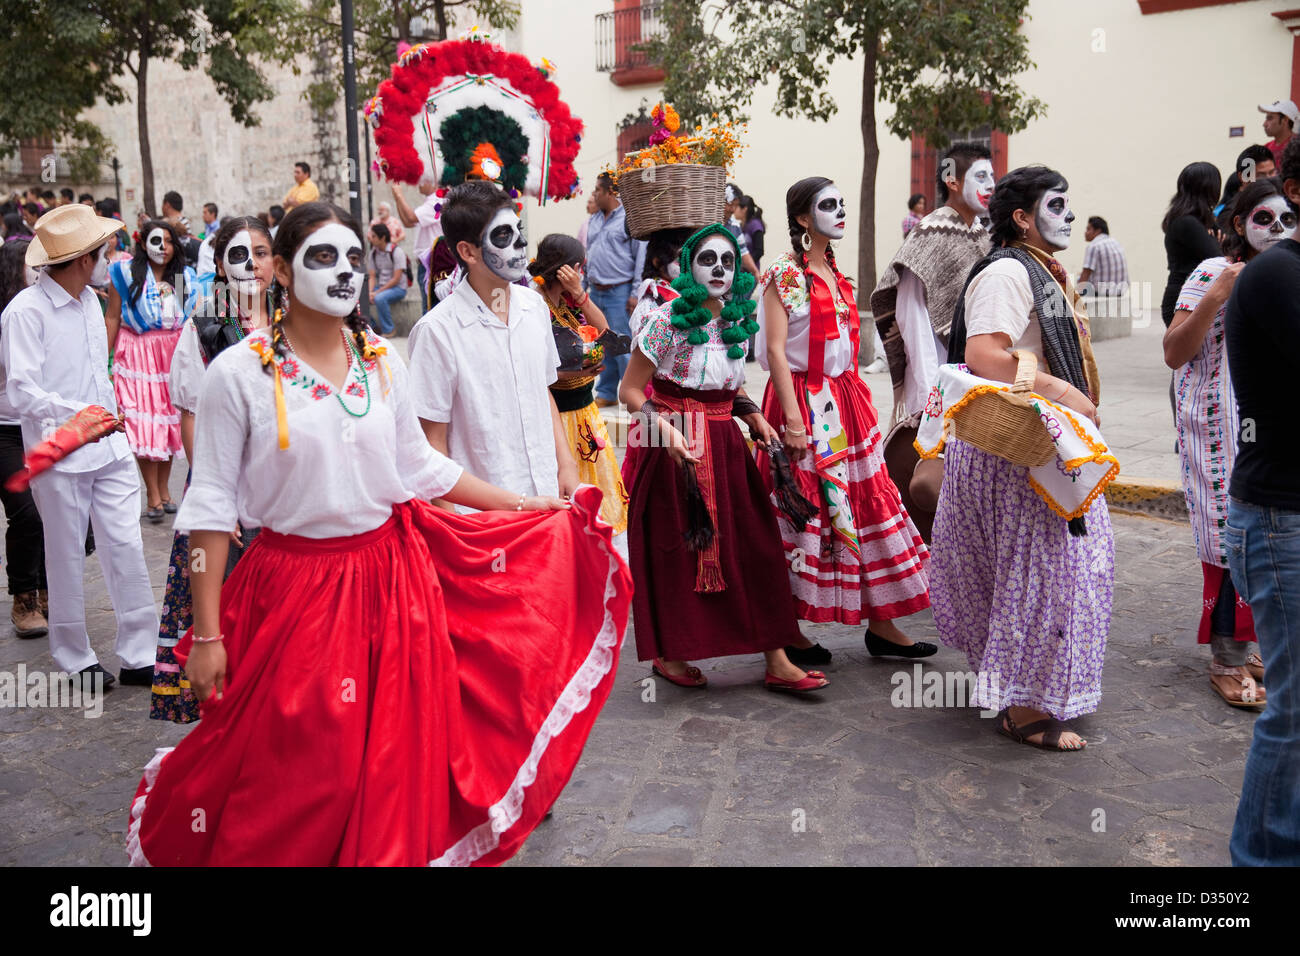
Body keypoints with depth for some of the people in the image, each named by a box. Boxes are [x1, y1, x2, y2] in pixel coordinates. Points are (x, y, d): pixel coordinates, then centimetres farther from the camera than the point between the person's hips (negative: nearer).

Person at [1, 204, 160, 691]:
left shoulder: (90, 300, 12)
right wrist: (79, 414, -28)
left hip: (110, 449, 6)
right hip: (59, 457, -6)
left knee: (127, 550, 3)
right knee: (67, 559, 7)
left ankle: (138, 656, 12)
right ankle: (76, 660, 22)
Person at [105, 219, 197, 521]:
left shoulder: (184, 276, 9)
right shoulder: (126, 273, 0)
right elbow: (112, 318, 0)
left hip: (174, 354, 3)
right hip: (138, 352, -3)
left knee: (170, 420, 5)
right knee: (144, 424, -6)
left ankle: (163, 489, 17)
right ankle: (153, 497, -1)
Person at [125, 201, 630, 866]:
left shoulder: (383, 364, 4)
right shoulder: (238, 373, -9)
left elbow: (419, 466, 12)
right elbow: (212, 505, -8)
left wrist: (528, 505, 13)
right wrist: (206, 634, -10)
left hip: (394, 576, 4)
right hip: (294, 588, -4)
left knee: (394, 758, 12)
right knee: (294, 773, 5)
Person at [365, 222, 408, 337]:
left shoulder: (396, 252, -11)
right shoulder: (373, 253, 8)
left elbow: (396, 279, -15)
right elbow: (372, 277, 6)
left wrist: (378, 292, -19)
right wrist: (371, 292, -14)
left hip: (398, 288, -6)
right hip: (380, 287, 6)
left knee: (379, 298, -35)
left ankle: (388, 330, -18)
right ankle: (373, 326, -4)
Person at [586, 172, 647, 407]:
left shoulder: (629, 218, -8)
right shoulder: (594, 220, 15)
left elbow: (641, 257, -9)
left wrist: (635, 293, -13)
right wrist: (583, 288, 17)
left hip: (619, 293, -7)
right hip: (595, 293, 7)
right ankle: (606, 393, 21)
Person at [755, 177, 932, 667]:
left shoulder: (835, 273, 15)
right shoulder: (785, 274, -9)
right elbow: (775, 349, -15)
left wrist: (856, 399, 15)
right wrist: (793, 418, -21)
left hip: (845, 401, 8)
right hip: (804, 401, -8)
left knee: (866, 502, 7)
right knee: (805, 510, -3)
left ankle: (879, 622, 15)